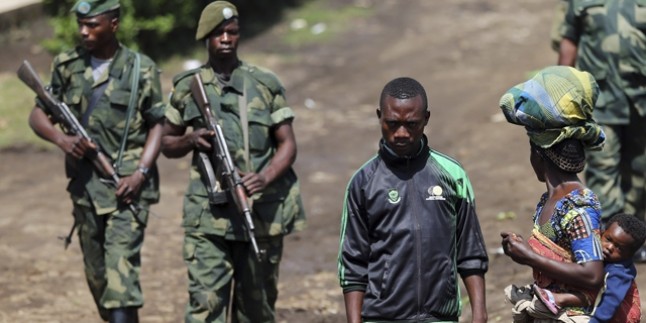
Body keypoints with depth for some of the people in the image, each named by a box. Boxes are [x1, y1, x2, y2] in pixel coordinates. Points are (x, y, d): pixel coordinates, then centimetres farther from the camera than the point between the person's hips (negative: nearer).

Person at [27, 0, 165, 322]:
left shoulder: (141, 69, -3)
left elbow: (157, 125, 1)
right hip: (85, 183, 4)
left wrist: (140, 172, -12)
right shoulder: (66, 65, 5)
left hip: (127, 186, -4)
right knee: (95, 272, 13)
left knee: (120, 270, -16)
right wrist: (62, 139, -13)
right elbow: (38, 115, 8)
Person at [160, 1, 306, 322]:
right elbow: (167, 143, 16)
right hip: (208, 215, -1)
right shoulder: (188, 86, 6)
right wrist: (191, 140, -7)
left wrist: (266, 177, -15)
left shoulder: (265, 84, 4)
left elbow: (287, 144, 4)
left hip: (262, 213, 1)